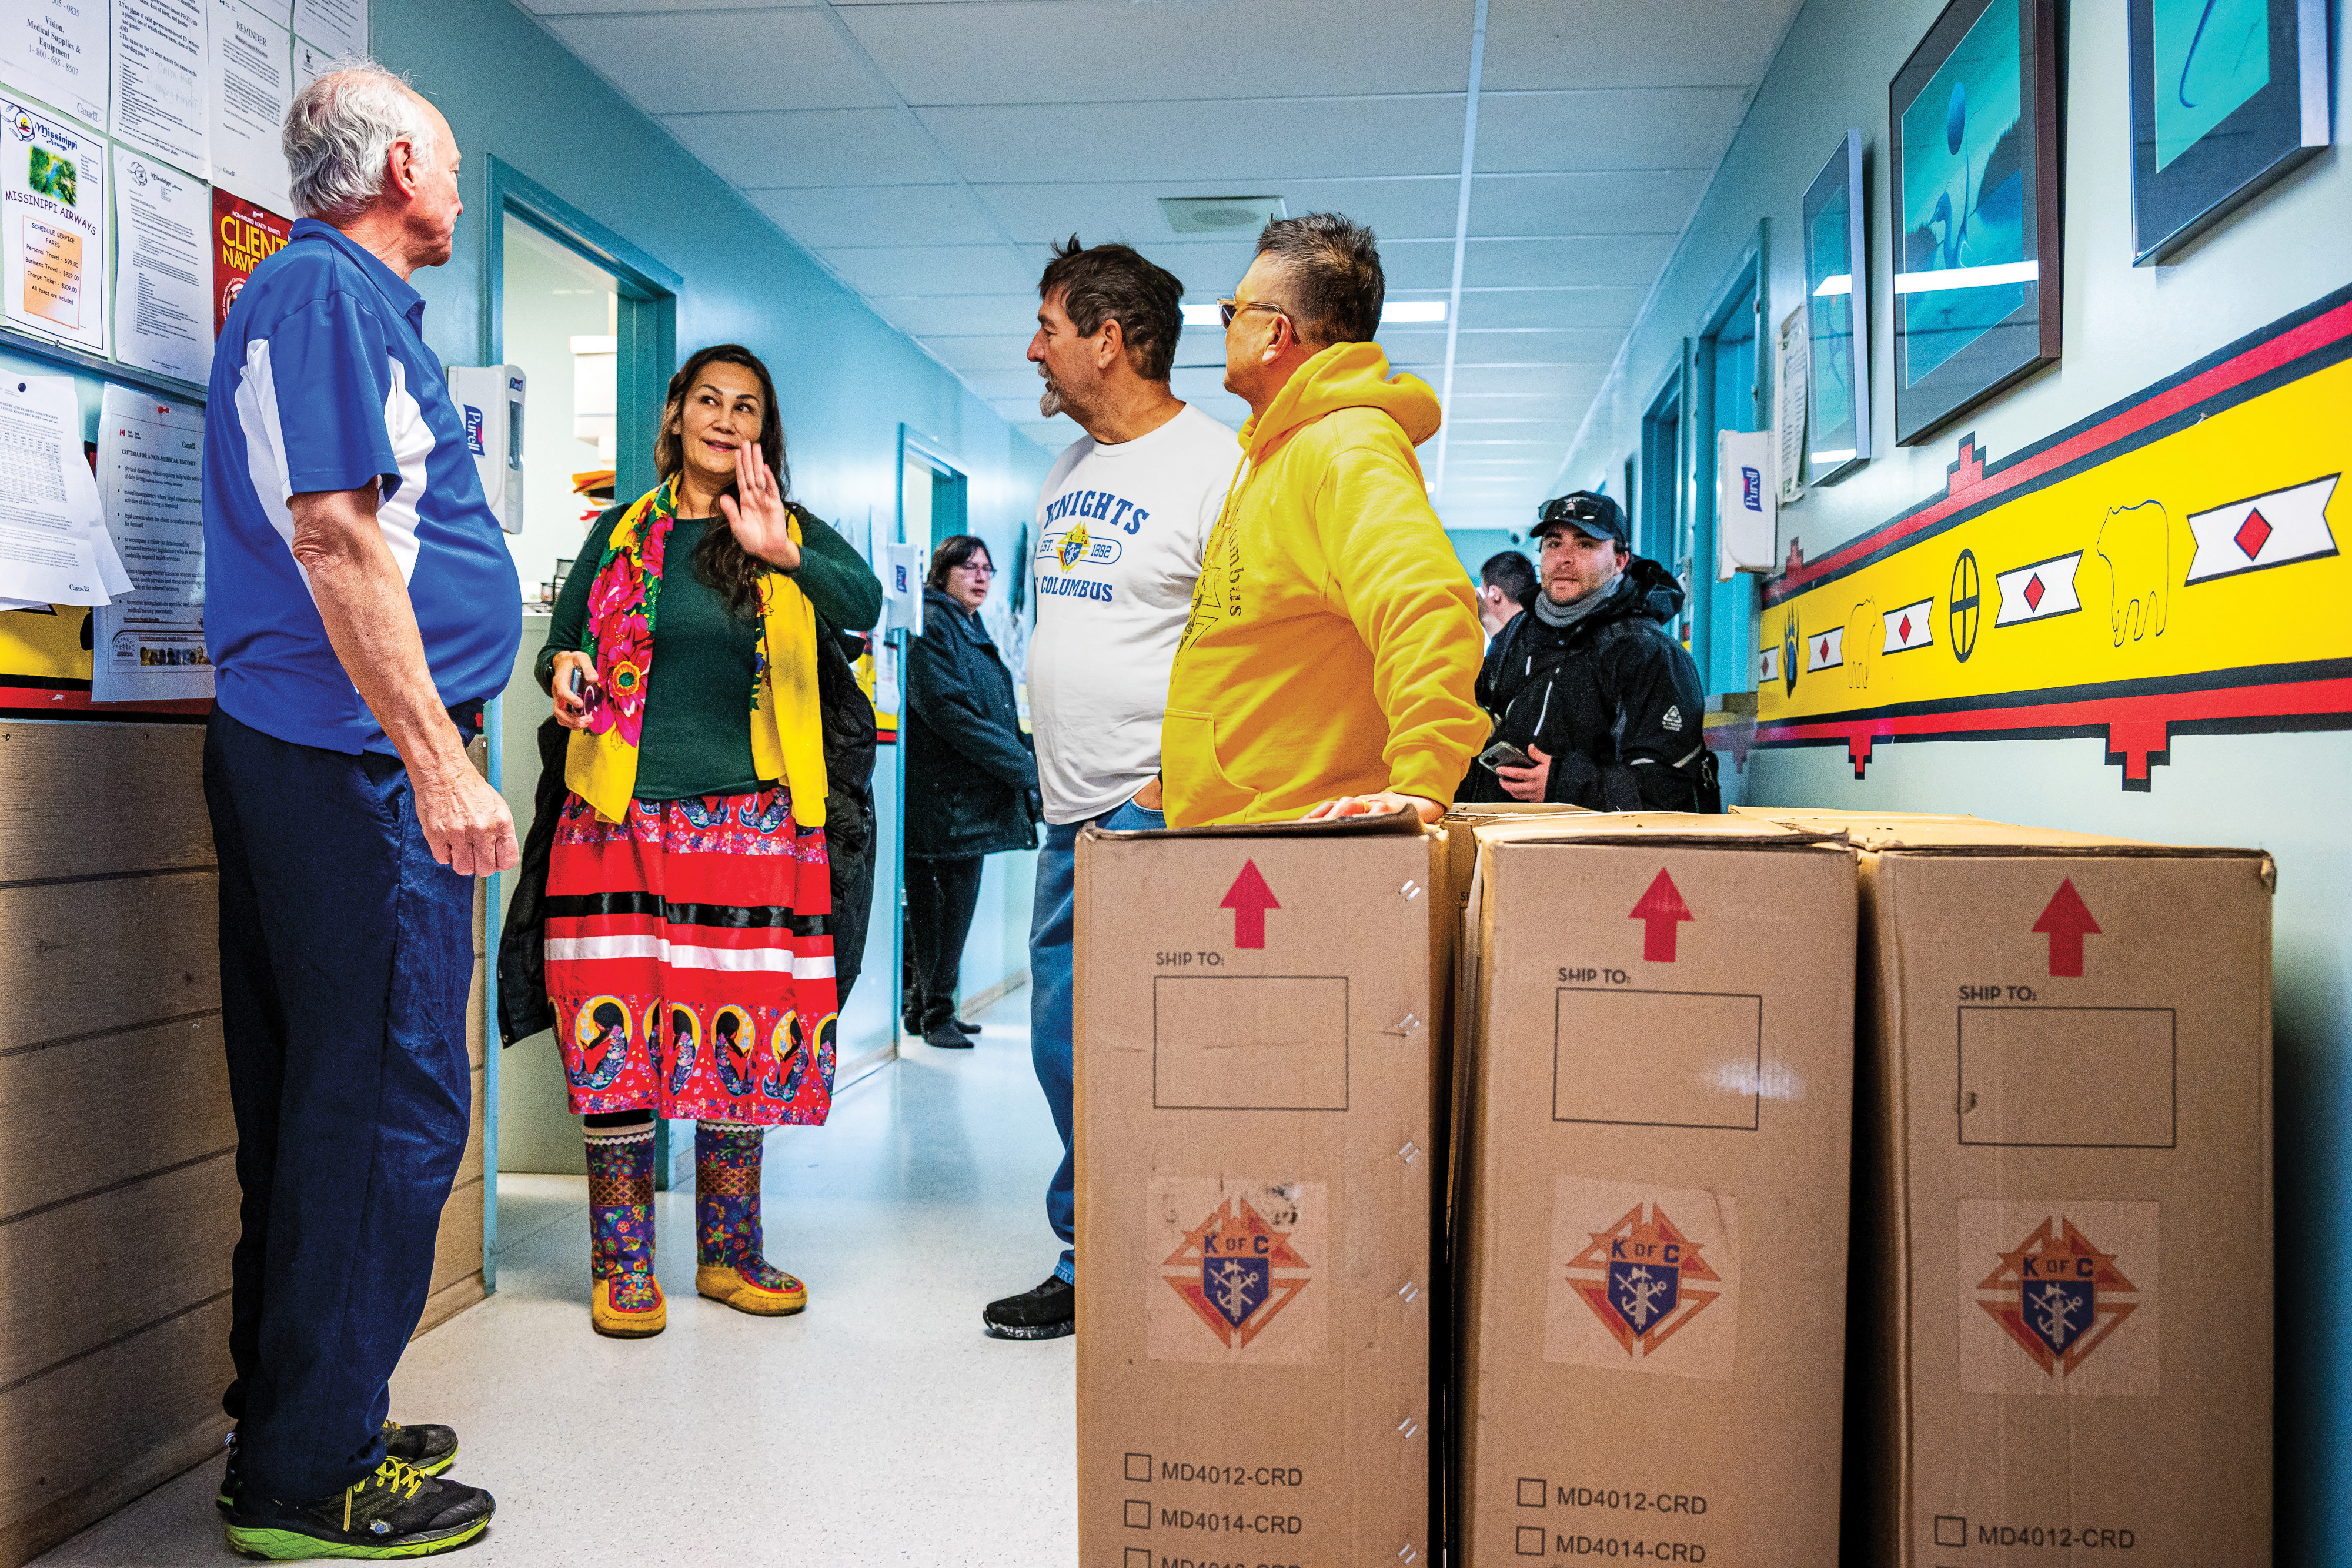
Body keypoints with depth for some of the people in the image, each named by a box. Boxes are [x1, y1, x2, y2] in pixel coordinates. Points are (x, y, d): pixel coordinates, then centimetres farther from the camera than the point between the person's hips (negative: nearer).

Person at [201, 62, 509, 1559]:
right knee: (388, 1102, -5)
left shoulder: (351, 298, 23)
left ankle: (298, 1432, 25)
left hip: (313, 760, 11)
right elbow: (334, 536, -19)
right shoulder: (326, 290, -8)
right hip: (357, 758, -11)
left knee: (320, 1100, 14)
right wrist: (441, 763, -21)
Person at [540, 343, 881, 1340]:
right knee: (616, 1033, -3)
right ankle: (622, 1266, 9)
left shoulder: (794, 532, 7)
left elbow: (864, 605, -14)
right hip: (625, 816, 1)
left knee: (741, 1035, 4)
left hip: (748, 819, 0)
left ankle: (729, 1254, 18)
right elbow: (561, 640, 19)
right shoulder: (623, 535, 12)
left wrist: (784, 554, -33)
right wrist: (565, 669, -5)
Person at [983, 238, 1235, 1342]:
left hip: (1158, 809, -9)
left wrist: (1179, 781, -18)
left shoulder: (1216, 467, -10)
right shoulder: (1067, 472, 17)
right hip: (1071, 813, 9)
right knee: (1063, 1049, 12)